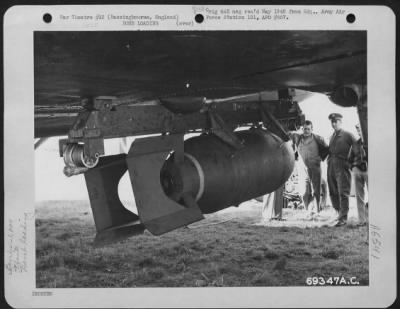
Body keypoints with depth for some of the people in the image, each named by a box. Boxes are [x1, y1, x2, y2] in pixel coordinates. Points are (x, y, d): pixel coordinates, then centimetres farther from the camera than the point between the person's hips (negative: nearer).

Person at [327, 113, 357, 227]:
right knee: (333, 193, 8)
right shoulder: (332, 137, 19)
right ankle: (340, 212, 21)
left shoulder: (348, 135, 1)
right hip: (331, 166, 6)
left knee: (343, 193, -8)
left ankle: (343, 218, -8)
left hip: (342, 166, -6)